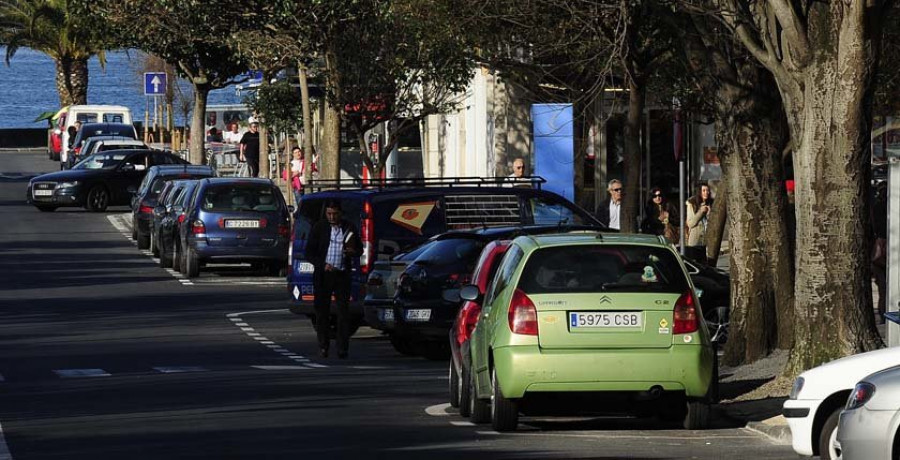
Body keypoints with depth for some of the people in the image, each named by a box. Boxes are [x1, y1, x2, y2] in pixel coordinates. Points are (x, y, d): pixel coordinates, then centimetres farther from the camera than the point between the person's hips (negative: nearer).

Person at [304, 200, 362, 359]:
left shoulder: (349, 228, 5)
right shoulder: (319, 228, 2)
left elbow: (360, 249, 15)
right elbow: (309, 252, 1)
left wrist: (353, 251, -9)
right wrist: (323, 264, -14)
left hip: (342, 274, 0)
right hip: (323, 274, 0)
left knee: (343, 311, -3)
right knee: (322, 311, 3)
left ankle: (342, 348, -1)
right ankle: (323, 346, 13)